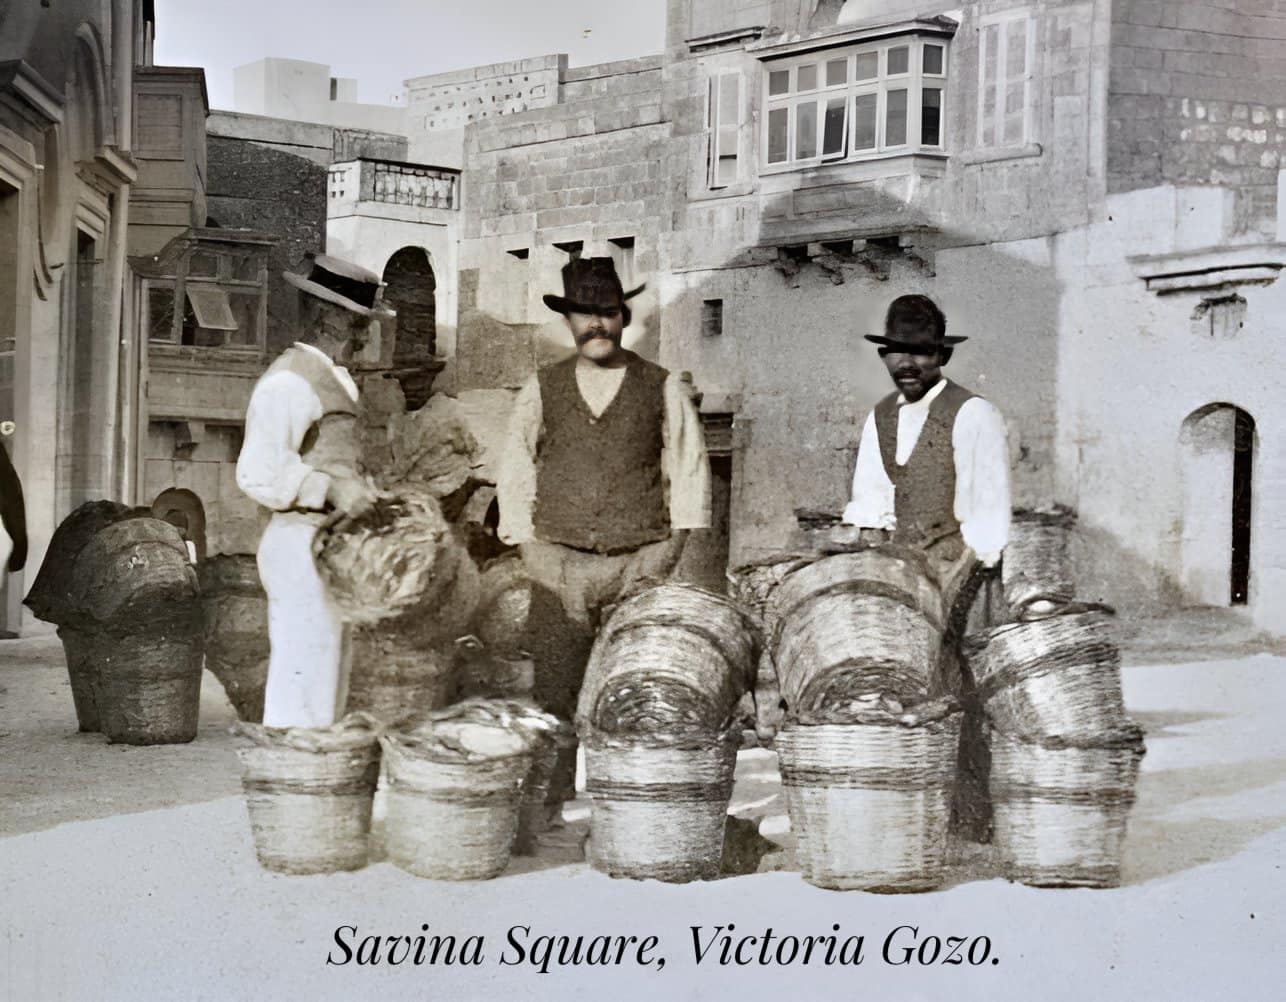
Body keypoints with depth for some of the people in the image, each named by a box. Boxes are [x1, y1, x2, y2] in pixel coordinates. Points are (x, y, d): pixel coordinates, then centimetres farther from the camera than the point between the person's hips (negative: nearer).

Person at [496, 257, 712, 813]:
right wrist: (530, 548, 2)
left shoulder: (664, 389, 9)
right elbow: (514, 474, 13)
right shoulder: (540, 391, 12)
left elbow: (689, 473, 9)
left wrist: (671, 551, -1)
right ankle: (547, 811, -3)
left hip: (641, 565, -1)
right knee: (553, 694, -6)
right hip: (558, 565, 1)